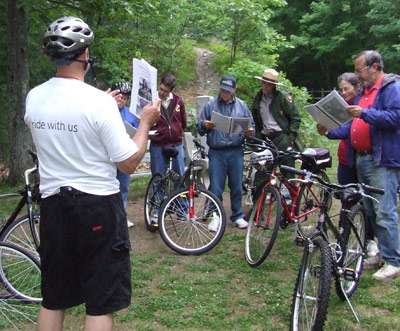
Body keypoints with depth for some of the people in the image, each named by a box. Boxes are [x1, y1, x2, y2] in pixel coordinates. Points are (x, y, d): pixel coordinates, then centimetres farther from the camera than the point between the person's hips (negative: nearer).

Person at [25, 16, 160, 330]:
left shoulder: (33, 98, 0)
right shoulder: (99, 100, -18)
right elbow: (129, 163, -14)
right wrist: (146, 122, 1)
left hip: (52, 202, 6)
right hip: (98, 205, -5)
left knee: (53, 299, 19)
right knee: (101, 303, 8)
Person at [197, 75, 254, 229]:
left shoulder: (241, 105, 9)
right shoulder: (211, 105, 4)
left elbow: (250, 126, 12)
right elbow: (199, 128, 5)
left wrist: (250, 131, -11)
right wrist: (204, 126, -18)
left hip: (236, 152, 1)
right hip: (216, 152, -1)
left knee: (236, 186, 8)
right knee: (216, 187, 0)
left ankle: (237, 216, 22)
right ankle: (216, 216, 15)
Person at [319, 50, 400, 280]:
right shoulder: (364, 92, 21)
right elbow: (353, 127, 22)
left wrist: (365, 113, -25)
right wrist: (330, 133, 9)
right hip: (361, 159, 9)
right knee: (371, 211, 13)